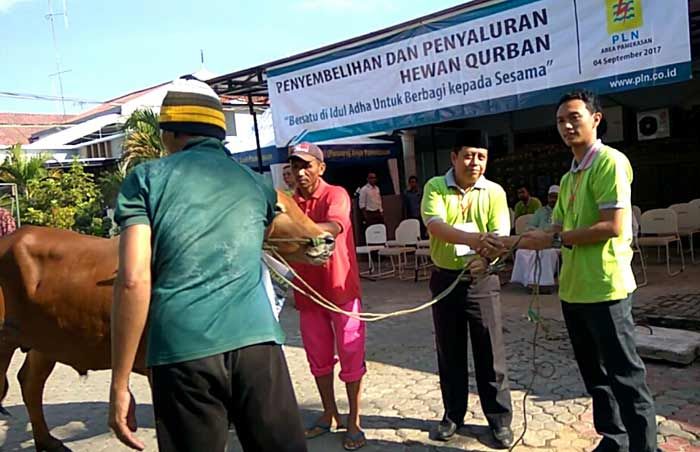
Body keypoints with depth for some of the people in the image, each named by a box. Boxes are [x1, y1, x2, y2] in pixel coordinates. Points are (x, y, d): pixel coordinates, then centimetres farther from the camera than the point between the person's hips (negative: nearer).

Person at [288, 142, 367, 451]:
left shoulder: (336, 195, -10)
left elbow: (334, 227, -31)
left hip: (341, 289, -4)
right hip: (308, 292, 5)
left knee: (351, 358, 4)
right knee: (318, 359, 14)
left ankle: (354, 422, 16)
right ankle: (329, 414, 30)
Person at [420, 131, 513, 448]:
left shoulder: (494, 192, -4)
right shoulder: (435, 187, -6)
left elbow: (500, 237, -13)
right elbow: (434, 225, -23)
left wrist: (485, 256, -36)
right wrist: (472, 238, -41)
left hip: (482, 280, -1)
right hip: (445, 279, 1)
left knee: (490, 353, 4)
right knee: (449, 352, 12)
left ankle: (500, 419, 19)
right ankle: (453, 414, 27)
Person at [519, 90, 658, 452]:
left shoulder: (610, 162, -10)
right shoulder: (569, 177, 16)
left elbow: (614, 226, -19)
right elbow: (559, 230, 15)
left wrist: (554, 240, -15)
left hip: (605, 288, -9)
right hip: (574, 289, 9)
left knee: (624, 374, 2)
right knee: (595, 373, 17)